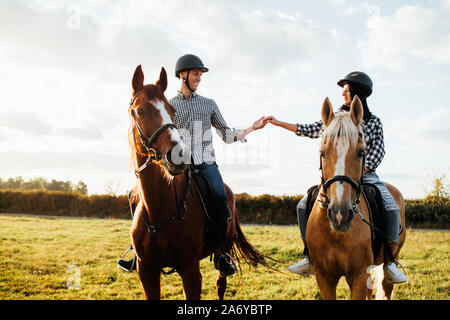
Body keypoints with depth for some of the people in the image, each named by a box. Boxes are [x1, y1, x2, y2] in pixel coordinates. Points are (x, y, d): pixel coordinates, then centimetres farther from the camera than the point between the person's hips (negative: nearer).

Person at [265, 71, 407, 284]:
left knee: (391, 209, -26)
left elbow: (377, 153, -3)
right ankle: (311, 259, -2)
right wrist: (278, 123, 15)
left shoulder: (374, 122, 3)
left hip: (366, 174, -3)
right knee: (304, 206, -12)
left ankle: (389, 263, -13)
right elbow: (311, 131, 16)